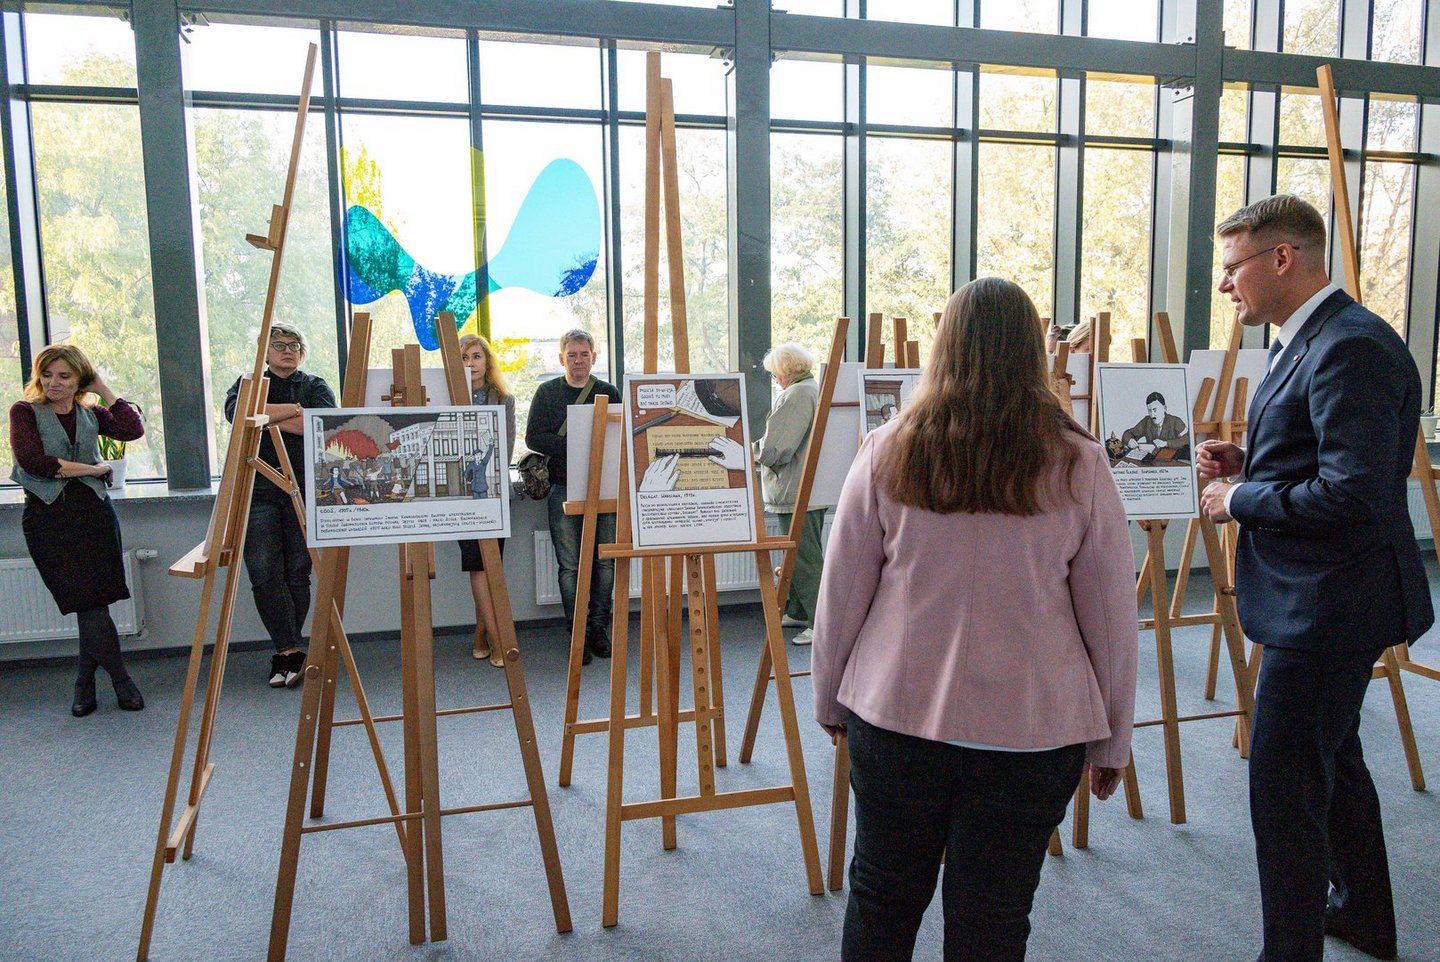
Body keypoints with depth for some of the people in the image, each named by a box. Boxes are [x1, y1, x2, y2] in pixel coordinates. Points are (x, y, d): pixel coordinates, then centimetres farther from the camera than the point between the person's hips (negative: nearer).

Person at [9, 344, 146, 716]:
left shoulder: (90, 414, 14)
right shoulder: (24, 411, 4)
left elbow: (132, 430, -5)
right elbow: (33, 461, -11)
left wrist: (103, 389, 2)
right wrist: (92, 469, -6)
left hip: (93, 510, 3)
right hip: (48, 515, -3)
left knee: (93, 602, 0)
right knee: (89, 604, -6)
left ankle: (85, 685, 17)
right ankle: (121, 679, 9)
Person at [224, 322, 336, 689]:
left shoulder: (315, 386, 15)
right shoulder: (248, 383, 17)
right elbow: (236, 411, -8)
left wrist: (268, 418, -4)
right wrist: (295, 409, -7)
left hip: (305, 489, 0)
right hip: (258, 490, 0)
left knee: (298, 572, 0)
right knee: (264, 571, -11)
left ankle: (284, 652, 10)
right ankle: (292, 650, -7)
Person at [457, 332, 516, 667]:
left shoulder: (504, 399, 9)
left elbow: (508, 447, 6)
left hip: (495, 491, 2)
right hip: (463, 490, -2)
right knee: (479, 563, -6)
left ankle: (481, 636, 12)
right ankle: (496, 638, -5)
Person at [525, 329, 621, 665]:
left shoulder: (609, 393, 11)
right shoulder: (547, 392, 7)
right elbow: (533, 437, -1)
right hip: (564, 488, -1)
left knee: (605, 560, 2)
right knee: (570, 565, -1)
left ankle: (599, 628, 15)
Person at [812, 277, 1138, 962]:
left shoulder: (887, 451, -6)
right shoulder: (1078, 464, -6)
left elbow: (841, 591, -1)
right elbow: (1112, 613, -1)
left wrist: (830, 700, 13)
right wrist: (1112, 738, 11)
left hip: (895, 713, 1)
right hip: (1031, 727, 0)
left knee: (881, 895, 18)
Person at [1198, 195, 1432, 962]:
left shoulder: (1350, 347, -22)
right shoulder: (1307, 341, 11)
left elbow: (1353, 491, -29)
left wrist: (1238, 500, -18)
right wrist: (1244, 462, 3)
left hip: (1327, 604, -12)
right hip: (1316, 600, 12)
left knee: (1284, 785, -2)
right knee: (1333, 759, 26)